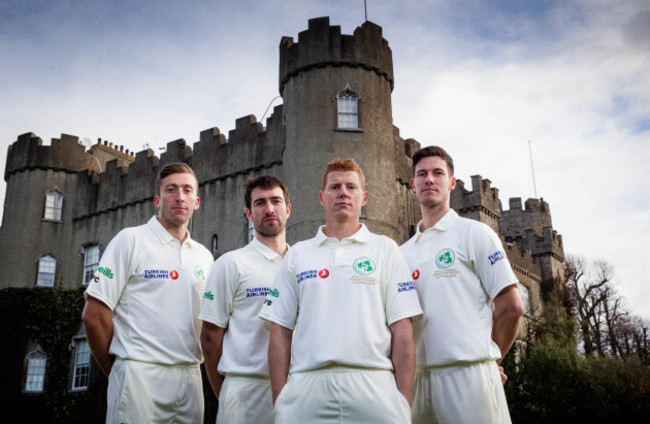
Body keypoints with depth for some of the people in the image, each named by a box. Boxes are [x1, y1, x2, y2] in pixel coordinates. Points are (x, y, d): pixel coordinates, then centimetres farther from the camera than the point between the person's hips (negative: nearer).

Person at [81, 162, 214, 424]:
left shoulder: (204, 257, 14)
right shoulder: (131, 240, -1)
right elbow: (93, 316, -5)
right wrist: (117, 372, 0)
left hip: (190, 379, 5)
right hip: (141, 375, -5)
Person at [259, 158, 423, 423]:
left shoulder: (385, 249, 9)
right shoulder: (297, 255, 13)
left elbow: (402, 331, 3)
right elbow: (280, 332, 9)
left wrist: (403, 400, -5)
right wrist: (279, 401, 2)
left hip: (373, 387, -1)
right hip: (307, 388, 1)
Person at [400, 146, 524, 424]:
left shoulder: (474, 233, 1)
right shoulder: (403, 252, 14)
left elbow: (511, 308, -2)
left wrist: (489, 360, 3)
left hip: (468, 374, -4)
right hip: (419, 377, 5)